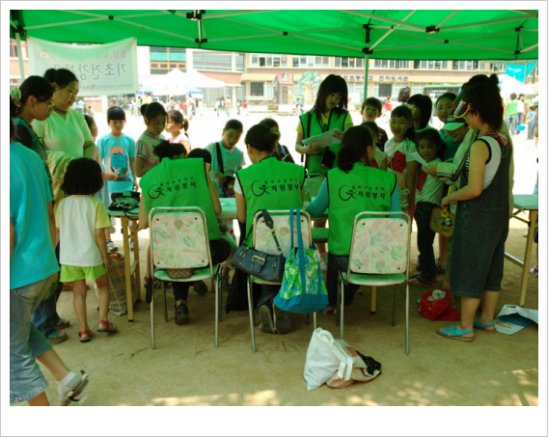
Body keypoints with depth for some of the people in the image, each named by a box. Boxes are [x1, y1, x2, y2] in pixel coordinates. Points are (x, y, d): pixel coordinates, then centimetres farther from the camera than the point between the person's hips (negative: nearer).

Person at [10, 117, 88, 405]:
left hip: (18, 274, -8)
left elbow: (8, 234, -21)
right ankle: (67, 376, 24)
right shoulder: (32, 156, 4)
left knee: (14, 352, 11)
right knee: (22, 331, 29)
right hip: (44, 267, 8)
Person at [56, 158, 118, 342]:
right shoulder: (96, 204, -13)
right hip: (91, 256, -3)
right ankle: (103, 320, 15)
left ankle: (84, 330, 16)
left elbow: (58, 231, 4)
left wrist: (62, 252, 17)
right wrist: (105, 255, -2)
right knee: (103, 286, 20)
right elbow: (99, 234, -13)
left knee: (79, 292, 12)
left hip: (69, 256, 3)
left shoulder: (62, 204, -2)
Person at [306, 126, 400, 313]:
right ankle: (347, 297, 51)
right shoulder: (388, 179, -4)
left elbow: (314, 210, 7)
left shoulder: (333, 177, -6)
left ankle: (330, 302, 41)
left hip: (344, 258, -1)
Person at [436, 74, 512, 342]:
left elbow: (474, 189, -27)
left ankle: (465, 328, 13)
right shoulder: (504, 141, 3)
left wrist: (448, 198, -11)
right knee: (491, 267, 18)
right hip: (499, 214, 8)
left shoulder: (480, 145, -22)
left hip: (477, 217, -8)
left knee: (469, 269, 3)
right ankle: (487, 319, 32)